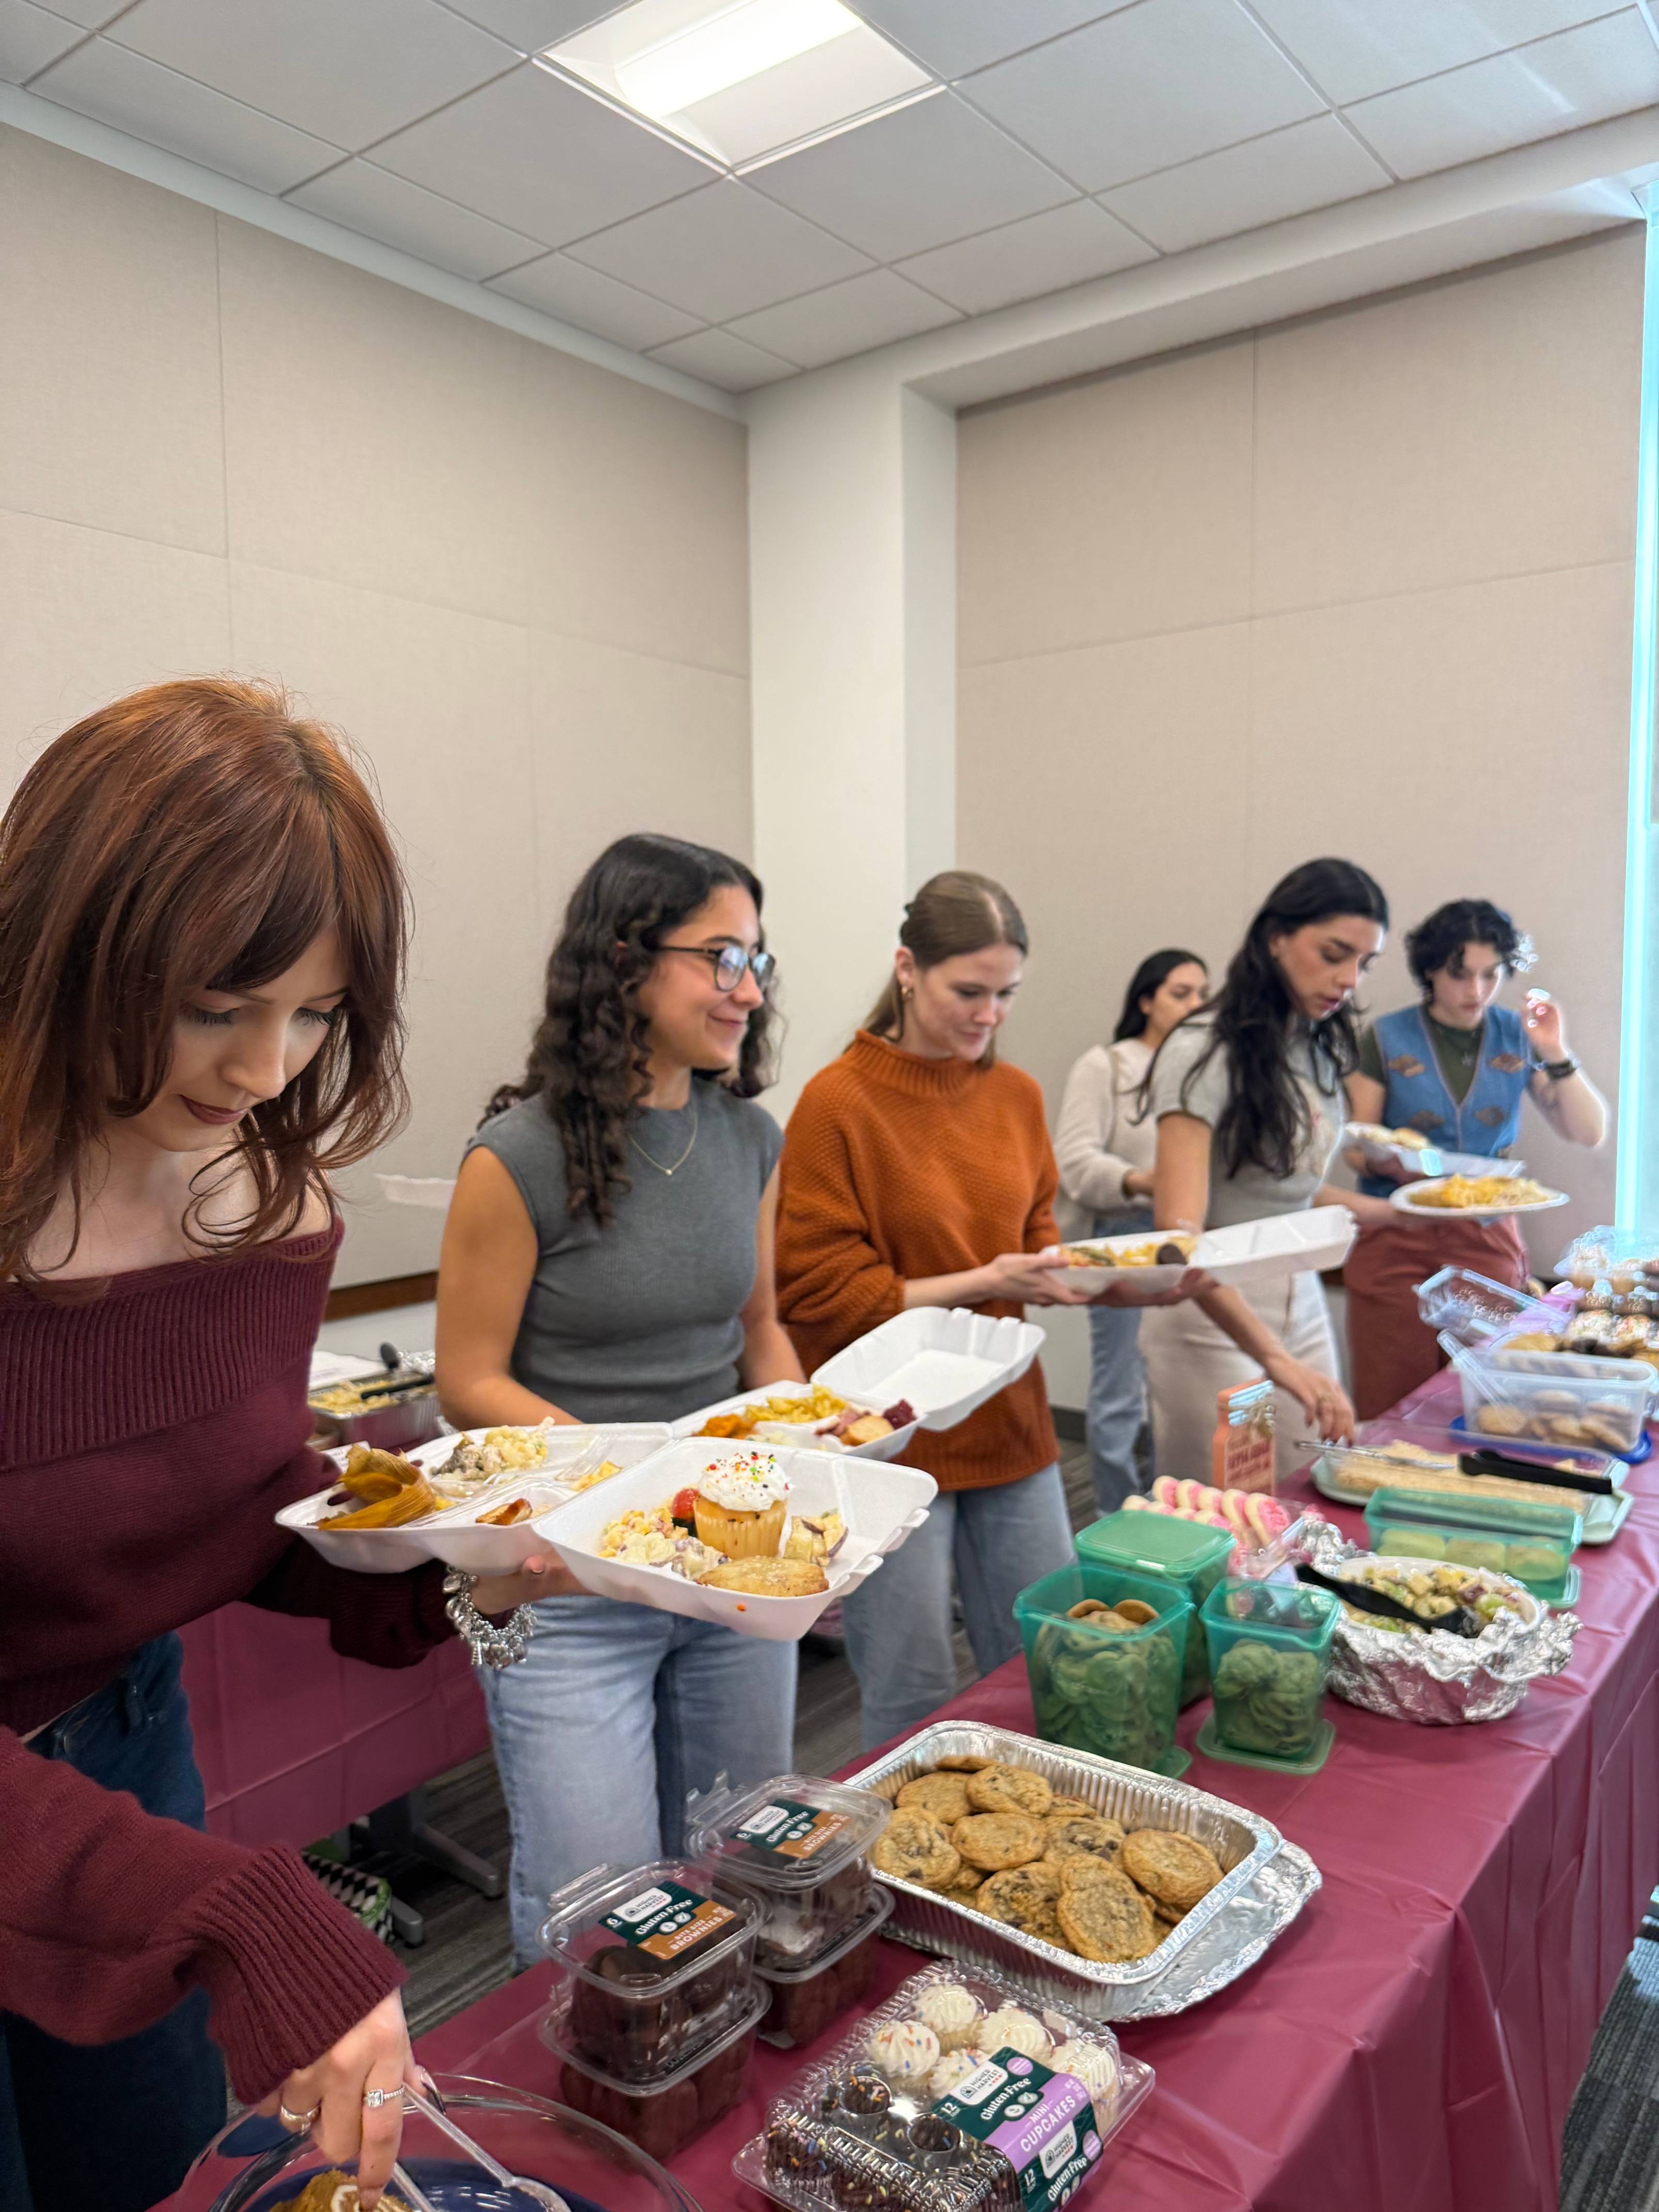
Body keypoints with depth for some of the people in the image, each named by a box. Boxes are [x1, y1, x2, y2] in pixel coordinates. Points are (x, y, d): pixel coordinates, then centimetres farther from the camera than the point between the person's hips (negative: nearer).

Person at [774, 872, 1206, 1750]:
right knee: (916, 1707, 6)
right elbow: (820, 1296, -12)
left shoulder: (1017, 1095, 5)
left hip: (1009, 1431, 6)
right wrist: (977, 1284, -19)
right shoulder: (838, 1103, -13)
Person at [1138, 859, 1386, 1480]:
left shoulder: (1320, 1050, 8)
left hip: (1302, 1308, 7)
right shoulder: (1205, 1052, -15)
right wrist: (1276, 1358, -31)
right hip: (1213, 1321, -7)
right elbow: (1180, 1233, -23)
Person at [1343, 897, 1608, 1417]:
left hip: (1489, 1239, 2)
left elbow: (1589, 1134, 3)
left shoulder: (1517, 1037, 5)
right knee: (1391, 1409, 0)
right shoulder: (1387, 1039, -3)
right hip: (1396, 1237, -2)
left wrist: (1556, 1055, -9)